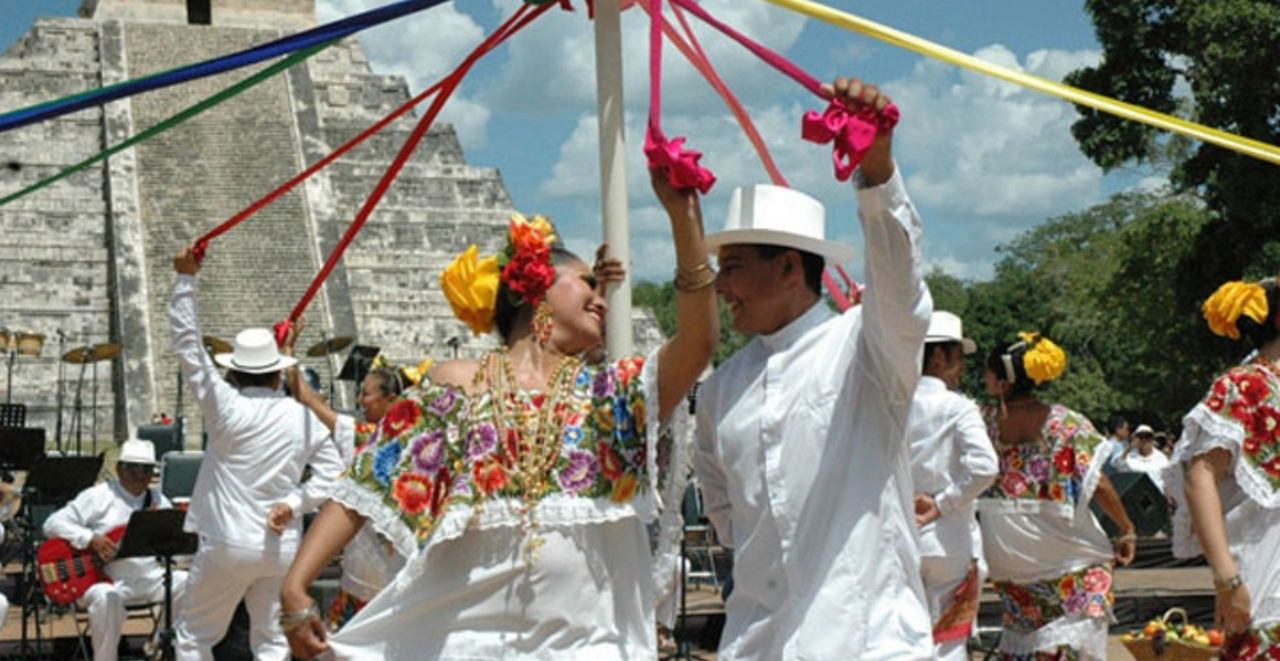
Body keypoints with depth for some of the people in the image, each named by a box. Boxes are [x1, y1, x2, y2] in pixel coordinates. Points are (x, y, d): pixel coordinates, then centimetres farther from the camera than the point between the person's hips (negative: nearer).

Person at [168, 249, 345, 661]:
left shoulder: (226, 407, -9)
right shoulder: (302, 416, 0)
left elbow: (188, 347, -9)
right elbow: (332, 470, 0)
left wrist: (186, 279, -9)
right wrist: (295, 503, -5)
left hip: (228, 544, -3)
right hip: (282, 548, 3)